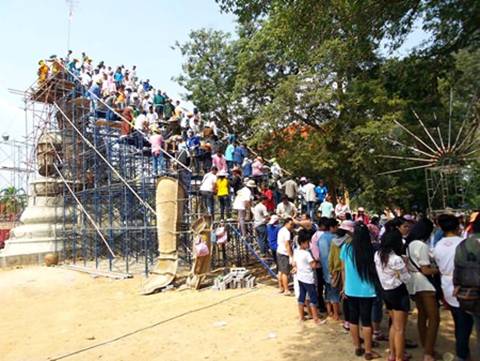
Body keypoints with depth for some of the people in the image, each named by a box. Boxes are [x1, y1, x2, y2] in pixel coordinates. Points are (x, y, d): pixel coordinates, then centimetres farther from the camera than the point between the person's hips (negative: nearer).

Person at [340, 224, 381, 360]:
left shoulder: (346, 248, -8)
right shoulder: (371, 250, -15)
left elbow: (343, 269, 2)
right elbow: (375, 270, -5)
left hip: (350, 290, 2)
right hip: (366, 291, -2)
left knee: (353, 319, 15)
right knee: (366, 320, 9)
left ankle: (357, 347, 28)